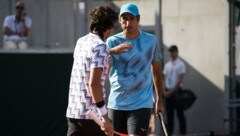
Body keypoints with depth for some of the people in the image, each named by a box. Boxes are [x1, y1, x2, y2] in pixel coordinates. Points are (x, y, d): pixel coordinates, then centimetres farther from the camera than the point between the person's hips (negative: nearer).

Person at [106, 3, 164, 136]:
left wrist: (159, 100, 15)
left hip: (141, 104, -1)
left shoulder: (151, 41, 2)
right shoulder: (112, 42, 0)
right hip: (116, 103, 2)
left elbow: (156, 70, 12)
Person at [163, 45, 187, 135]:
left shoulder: (180, 65, -4)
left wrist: (171, 91, -13)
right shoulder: (167, 65, 13)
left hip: (176, 91, -5)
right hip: (168, 92, 5)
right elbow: (164, 79, 13)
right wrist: (165, 91, -2)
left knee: (179, 113, -4)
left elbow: (180, 80, -10)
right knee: (169, 114, 6)